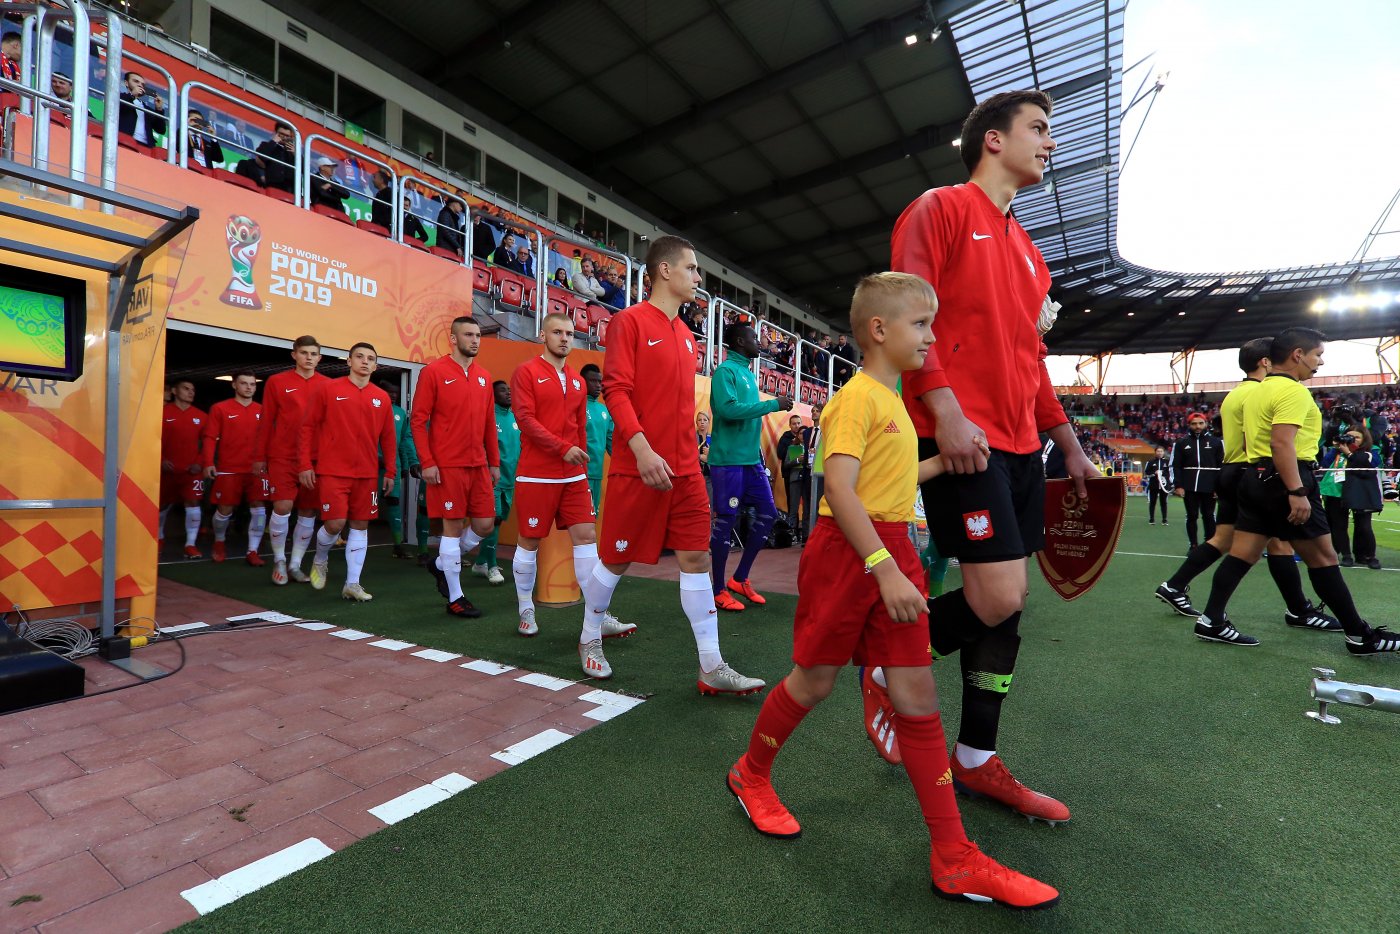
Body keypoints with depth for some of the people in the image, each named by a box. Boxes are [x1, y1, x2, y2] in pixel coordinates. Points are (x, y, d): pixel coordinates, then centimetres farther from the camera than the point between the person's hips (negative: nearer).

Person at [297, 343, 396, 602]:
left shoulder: (381, 398, 7)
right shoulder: (328, 389, 0)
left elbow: (388, 437, 10)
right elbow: (308, 427, 1)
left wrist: (390, 472, 9)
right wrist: (305, 464, -4)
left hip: (367, 474, 3)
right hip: (333, 471, -3)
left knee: (360, 526, 5)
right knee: (335, 524, -8)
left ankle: (352, 584, 14)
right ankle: (320, 560, 26)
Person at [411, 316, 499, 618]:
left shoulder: (484, 376, 12)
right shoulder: (434, 372, -4)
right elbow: (418, 419, -7)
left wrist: (494, 462, 12)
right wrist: (427, 463, -14)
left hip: (479, 466, 6)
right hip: (448, 466, -6)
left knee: (485, 525, 6)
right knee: (454, 525, 0)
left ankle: (442, 564, 32)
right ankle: (455, 597, 13)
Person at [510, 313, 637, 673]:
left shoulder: (577, 381, 14)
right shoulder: (527, 372, -2)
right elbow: (525, 418, -13)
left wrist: (582, 459, 14)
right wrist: (563, 448, -19)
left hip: (573, 476, 5)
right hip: (536, 476, -5)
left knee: (586, 538, -2)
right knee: (529, 542, 7)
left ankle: (593, 632, 3)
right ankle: (526, 610, 29)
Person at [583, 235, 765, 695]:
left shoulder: (685, 335, 16)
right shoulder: (630, 321, -5)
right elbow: (615, 389, -14)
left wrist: (690, 451, 14)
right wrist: (642, 449, -24)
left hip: (685, 470, 7)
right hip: (638, 468, -6)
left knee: (697, 558, 3)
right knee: (616, 558, 7)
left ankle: (712, 669, 10)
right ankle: (590, 639, 32)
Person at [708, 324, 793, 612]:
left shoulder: (748, 373, 18)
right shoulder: (725, 370, -8)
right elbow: (729, 408, -23)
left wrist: (759, 455, 16)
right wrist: (773, 404, -18)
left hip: (751, 459, 9)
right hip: (728, 459, -9)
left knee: (768, 514, 8)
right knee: (726, 521, -2)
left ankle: (740, 579, 20)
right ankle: (720, 590, 10)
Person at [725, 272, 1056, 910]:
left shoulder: (892, 401, 15)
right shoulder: (858, 397, -13)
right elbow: (839, 489, -23)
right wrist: (884, 568, -28)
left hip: (893, 555, 8)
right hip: (847, 553, -8)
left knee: (918, 695, 7)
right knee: (814, 681, 8)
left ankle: (954, 861, 17)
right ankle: (750, 776, 35)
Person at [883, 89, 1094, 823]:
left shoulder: (1025, 250, 25)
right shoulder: (941, 209, 2)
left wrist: (1069, 445, 23)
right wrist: (945, 410, -22)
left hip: (1019, 444, 9)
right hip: (962, 437, -9)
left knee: (1006, 604, 9)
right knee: (998, 597, -16)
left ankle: (977, 761, 23)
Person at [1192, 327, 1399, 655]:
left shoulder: (1257, 391, 16)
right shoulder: (1292, 390, -13)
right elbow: (1282, 443, -24)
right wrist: (1297, 492, -25)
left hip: (1256, 477, 8)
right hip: (1283, 480, -8)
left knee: (1241, 554, 6)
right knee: (1323, 558, 3)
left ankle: (1212, 621, 5)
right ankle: (1361, 636, 15)